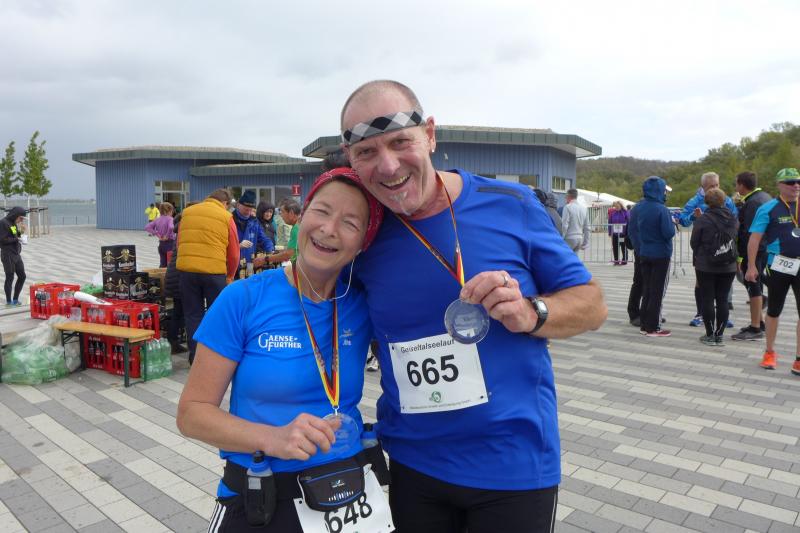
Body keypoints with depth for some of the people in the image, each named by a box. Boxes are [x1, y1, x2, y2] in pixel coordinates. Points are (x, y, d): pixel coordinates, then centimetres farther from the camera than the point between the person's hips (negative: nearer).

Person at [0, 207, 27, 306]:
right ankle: (9, 301, 9)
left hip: (17, 255, 8)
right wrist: (16, 239, -14)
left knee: (22, 276, 9)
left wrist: (21, 232, 1)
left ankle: (15, 299, 20)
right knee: (10, 278, -1)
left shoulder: (14, 223, 12)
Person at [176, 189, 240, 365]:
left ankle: (195, 358, 15)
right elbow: (234, 252, 5)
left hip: (186, 269, 3)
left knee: (193, 314, 11)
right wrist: (230, 275, 20)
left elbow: (179, 242, 19)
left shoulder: (187, 212, 13)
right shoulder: (226, 217, 2)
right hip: (214, 271, -3)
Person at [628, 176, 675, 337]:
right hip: (661, 255, -6)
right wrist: (672, 223, 0)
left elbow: (631, 230, 8)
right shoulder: (661, 209, -19)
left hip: (643, 254, 6)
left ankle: (644, 324, 19)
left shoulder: (636, 208, 2)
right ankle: (653, 328, 6)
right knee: (657, 292, 2)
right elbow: (669, 233, -20)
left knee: (646, 289, 15)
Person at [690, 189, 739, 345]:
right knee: (722, 300, 8)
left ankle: (710, 335, 7)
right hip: (728, 267, 4)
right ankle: (719, 334, 11)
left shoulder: (702, 220, -12)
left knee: (707, 300, 3)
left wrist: (697, 258, 11)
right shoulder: (733, 220, 1)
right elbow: (736, 239, 10)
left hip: (706, 266, -4)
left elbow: (694, 243, -7)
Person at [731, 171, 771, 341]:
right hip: (765, 249, 10)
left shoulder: (752, 203, -18)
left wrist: (741, 256, -20)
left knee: (753, 287, -6)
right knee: (756, 285, 17)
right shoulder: (765, 196, 13)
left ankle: (755, 328, -1)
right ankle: (758, 322, 26)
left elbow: (749, 233, -22)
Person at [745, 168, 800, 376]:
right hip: (779, 266, -3)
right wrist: (751, 266, -15)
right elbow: (754, 238, -9)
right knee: (774, 310, 11)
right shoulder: (768, 209, -6)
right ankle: (770, 352, 25)